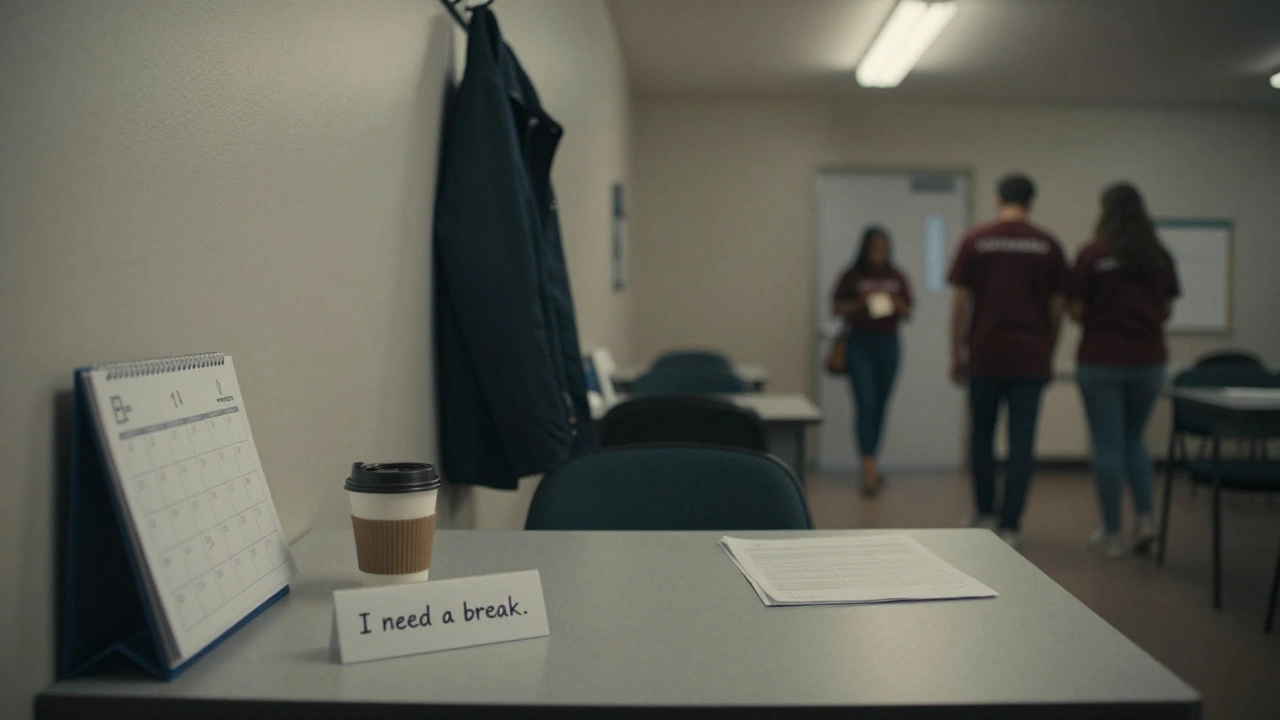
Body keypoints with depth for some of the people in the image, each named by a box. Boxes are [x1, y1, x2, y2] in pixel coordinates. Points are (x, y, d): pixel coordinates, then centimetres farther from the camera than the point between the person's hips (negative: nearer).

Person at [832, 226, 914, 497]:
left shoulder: (897, 278, 7)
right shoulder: (852, 276, -1)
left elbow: (908, 313, 10)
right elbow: (836, 308, 0)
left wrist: (896, 304, -11)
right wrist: (861, 303, -15)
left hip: (888, 344, 3)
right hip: (859, 343, -3)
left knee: (880, 405, 8)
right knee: (866, 403, -12)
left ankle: (871, 462, 22)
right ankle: (868, 468, -15)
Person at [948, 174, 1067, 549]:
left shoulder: (975, 241, -1)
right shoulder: (1048, 245, 1)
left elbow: (960, 302, -2)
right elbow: (1057, 306, 3)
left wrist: (956, 354, 6)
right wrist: (1049, 354, 15)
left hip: (985, 356, 0)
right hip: (1030, 359, 0)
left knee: (981, 436, 16)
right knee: (1022, 443, 2)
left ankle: (986, 513, 26)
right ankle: (1010, 525, 1)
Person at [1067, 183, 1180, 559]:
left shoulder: (1093, 254, -10)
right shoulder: (1160, 257, 2)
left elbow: (1076, 310, -9)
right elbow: (1167, 310, 8)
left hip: (1101, 360, -4)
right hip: (1149, 360, 4)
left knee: (1108, 445, 4)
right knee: (1134, 439, 19)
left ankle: (1111, 534, 9)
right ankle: (1144, 517, 5)